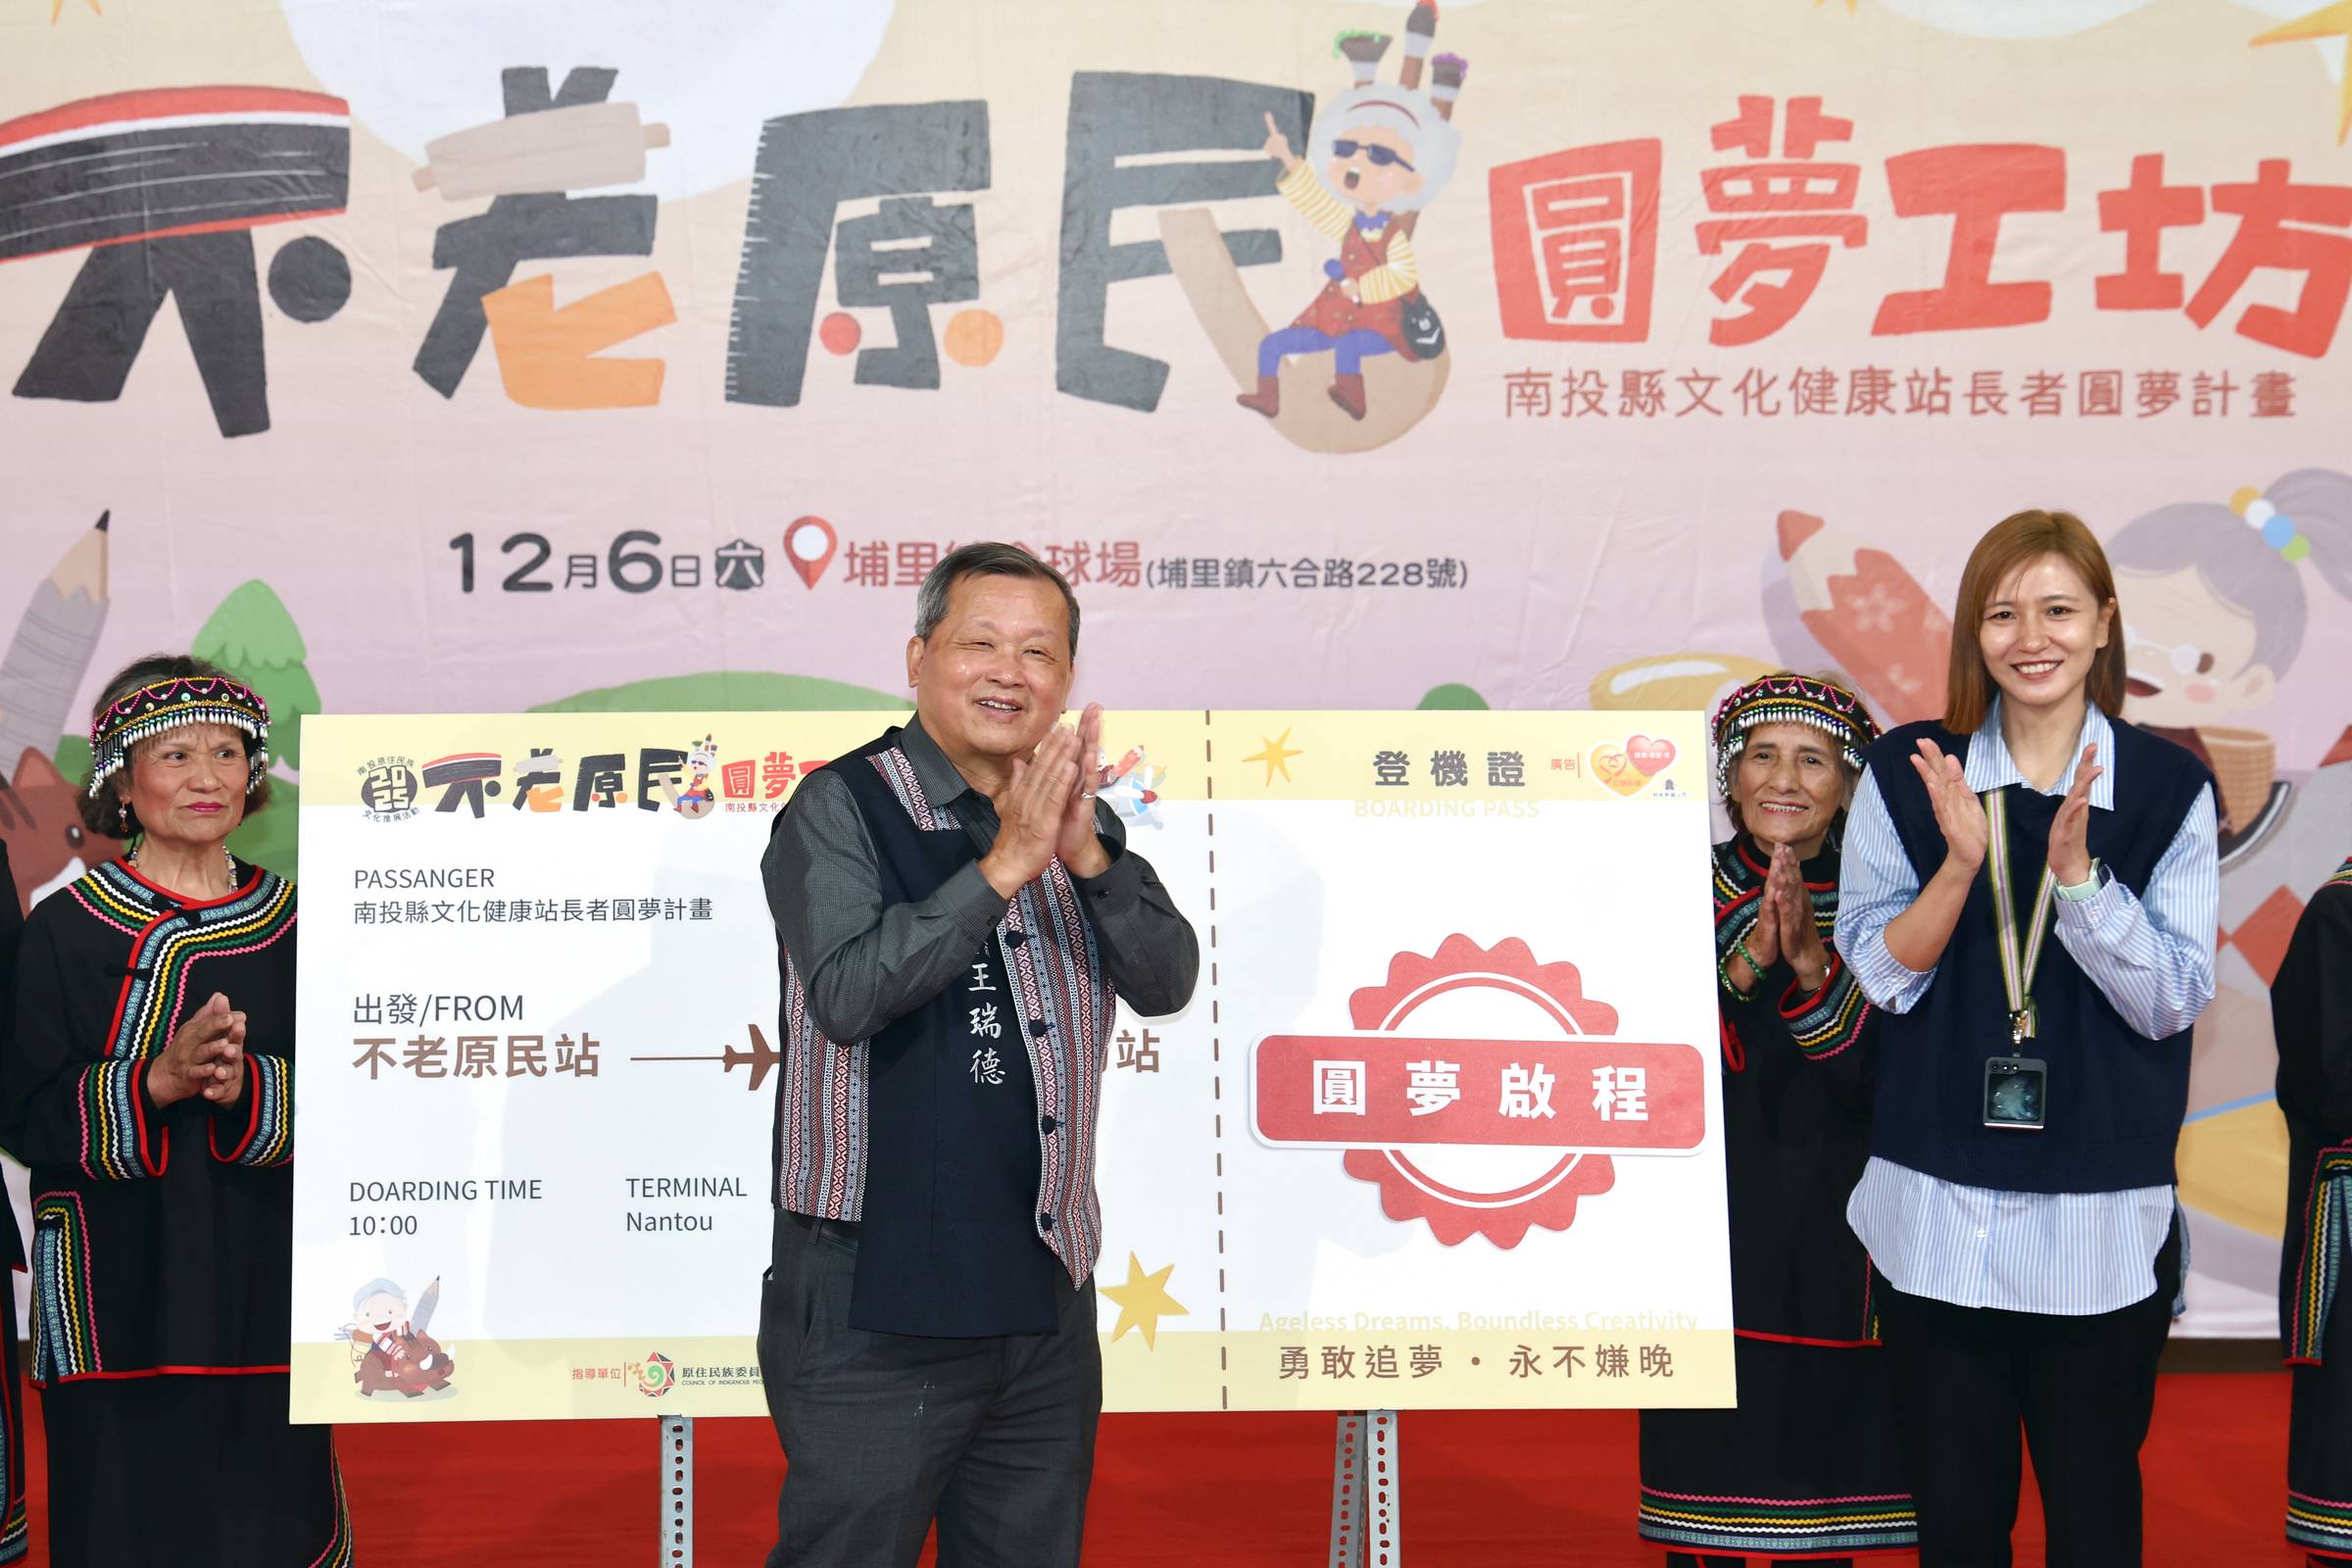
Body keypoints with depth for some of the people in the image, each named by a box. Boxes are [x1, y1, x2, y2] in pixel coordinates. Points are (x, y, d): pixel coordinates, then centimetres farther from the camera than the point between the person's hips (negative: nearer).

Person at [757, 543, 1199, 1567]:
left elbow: (1167, 982, -1)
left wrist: (1086, 854, -17)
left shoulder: (1082, 822, 11)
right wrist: (1006, 864, -24)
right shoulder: (840, 807, -6)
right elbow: (847, 994, -20)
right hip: (875, 1309, -5)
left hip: (1047, 1299, 6)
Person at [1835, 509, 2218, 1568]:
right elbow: (1879, 979, -2)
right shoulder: (1906, 773, 1)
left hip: (2102, 1213, 0)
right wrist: (1961, 864, -18)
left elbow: (2172, 1001, -6)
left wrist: (2075, 868, -19)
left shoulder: (2168, 788, -1)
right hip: (1939, 1204, 1)